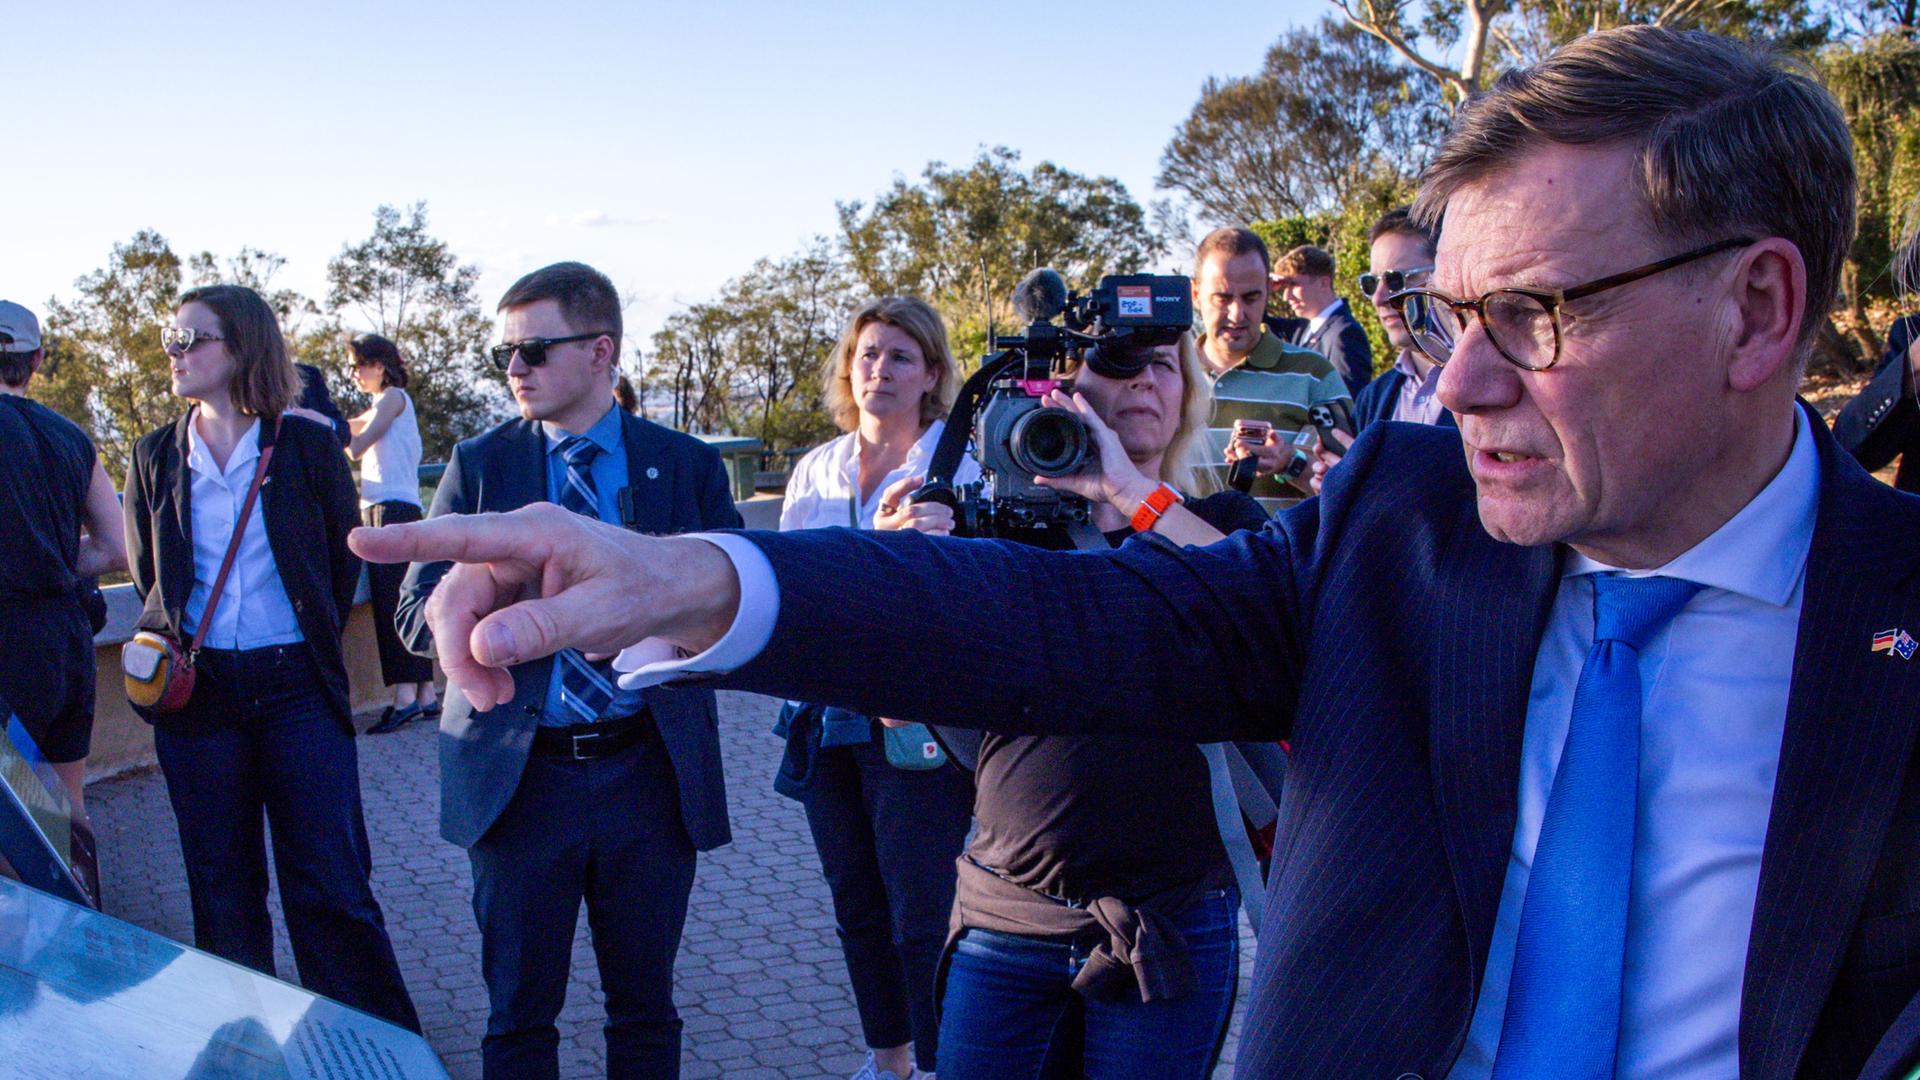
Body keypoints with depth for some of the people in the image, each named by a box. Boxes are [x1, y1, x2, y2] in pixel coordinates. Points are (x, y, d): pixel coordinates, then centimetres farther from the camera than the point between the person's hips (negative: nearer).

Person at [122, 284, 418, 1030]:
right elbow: (148, 574, 19)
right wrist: (168, 642, 9)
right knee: (223, 894, 10)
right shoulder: (156, 457, 7)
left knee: (331, 889, -3)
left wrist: (309, 649, 8)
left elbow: (343, 560, 8)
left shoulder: (308, 445, -1)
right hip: (198, 692, 3)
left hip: (298, 687, -3)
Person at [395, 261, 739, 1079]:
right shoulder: (479, 465, 5)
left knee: (645, 1007, 12)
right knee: (518, 1013, 10)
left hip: (650, 773, 0)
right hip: (518, 774, 0)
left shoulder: (688, 465, 3)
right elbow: (418, 615, -1)